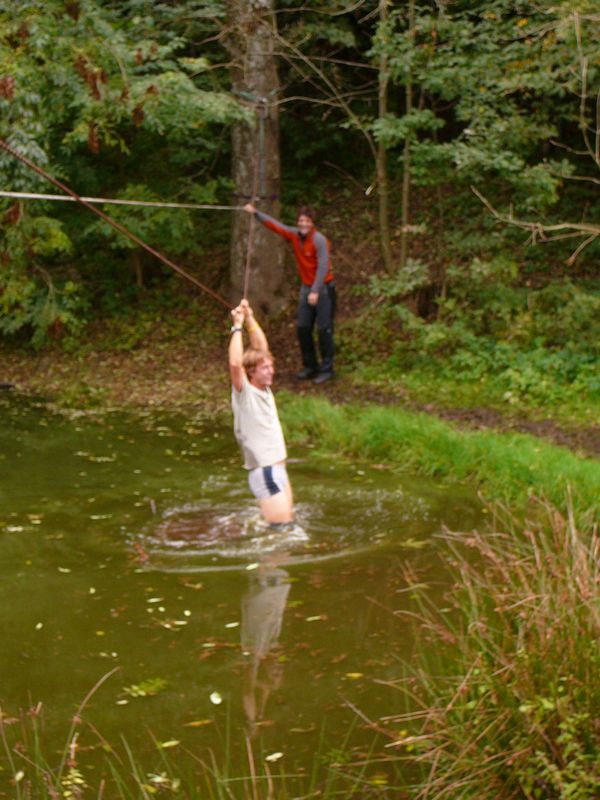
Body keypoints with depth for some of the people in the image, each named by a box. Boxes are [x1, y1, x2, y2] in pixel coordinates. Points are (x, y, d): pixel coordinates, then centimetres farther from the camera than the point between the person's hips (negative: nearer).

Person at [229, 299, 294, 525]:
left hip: (278, 469, 9)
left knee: (287, 525, 13)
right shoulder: (244, 393, -11)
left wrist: (250, 319, 5)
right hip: (264, 472, -9)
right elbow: (235, 364, -30)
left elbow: (261, 347, 14)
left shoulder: (264, 389, 9)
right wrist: (237, 326, -22)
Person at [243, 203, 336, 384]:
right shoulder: (294, 235, 0)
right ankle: (309, 366, 20)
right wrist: (255, 212, 8)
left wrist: (316, 291, -26)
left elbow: (323, 267, -22)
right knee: (302, 328, 7)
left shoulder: (319, 240, -18)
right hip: (306, 288, 7)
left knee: (324, 329, -6)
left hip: (323, 288, -7)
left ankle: (327, 368, 3)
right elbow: (274, 225, 8)